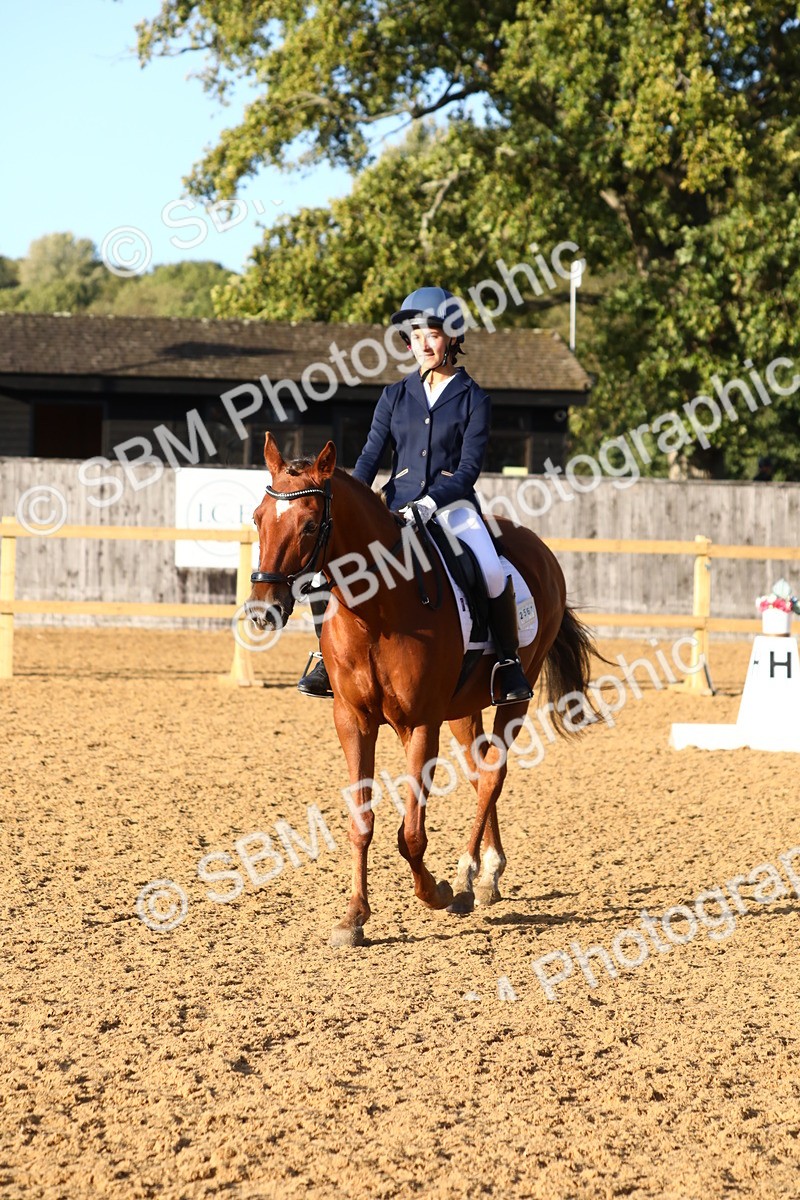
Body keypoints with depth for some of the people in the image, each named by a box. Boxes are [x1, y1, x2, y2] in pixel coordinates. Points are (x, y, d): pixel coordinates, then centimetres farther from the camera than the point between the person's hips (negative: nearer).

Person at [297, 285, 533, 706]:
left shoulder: (473, 399, 2)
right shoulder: (396, 396, 11)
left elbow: (469, 468, -6)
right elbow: (371, 456, 7)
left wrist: (431, 502, -21)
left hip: (452, 504, -3)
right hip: (398, 505, 3)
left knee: (493, 573, -32)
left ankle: (509, 661, -11)